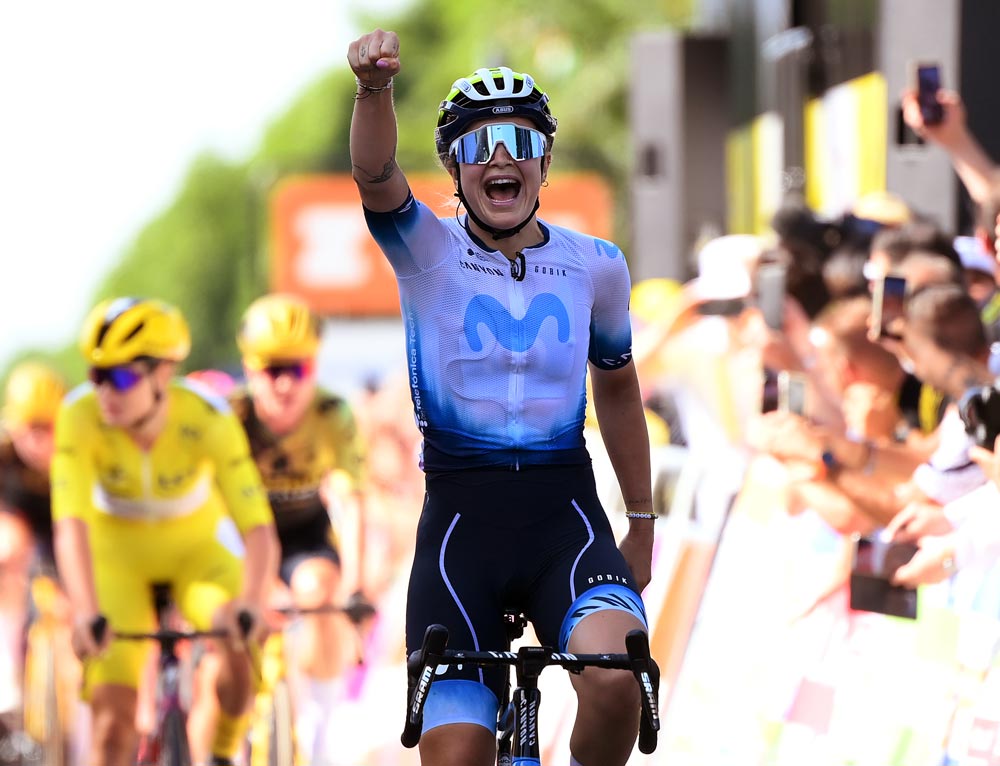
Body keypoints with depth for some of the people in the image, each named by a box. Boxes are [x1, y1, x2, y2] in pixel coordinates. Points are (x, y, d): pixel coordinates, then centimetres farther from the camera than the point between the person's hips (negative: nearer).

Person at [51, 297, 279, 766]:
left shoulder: (208, 418, -31)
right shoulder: (82, 416, -30)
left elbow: (258, 529, -38)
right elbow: (70, 523, -39)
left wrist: (250, 602, -56)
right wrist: (86, 612, -54)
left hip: (195, 549, 0)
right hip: (117, 550, 0)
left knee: (239, 651, -26)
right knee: (113, 704, -16)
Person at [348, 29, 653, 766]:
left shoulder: (596, 265, 6)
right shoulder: (428, 251, -1)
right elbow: (375, 174, -22)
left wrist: (643, 522, 27)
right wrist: (374, 88, -44)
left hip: (565, 511, 1)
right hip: (460, 514, -1)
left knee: (614, 679, -29)